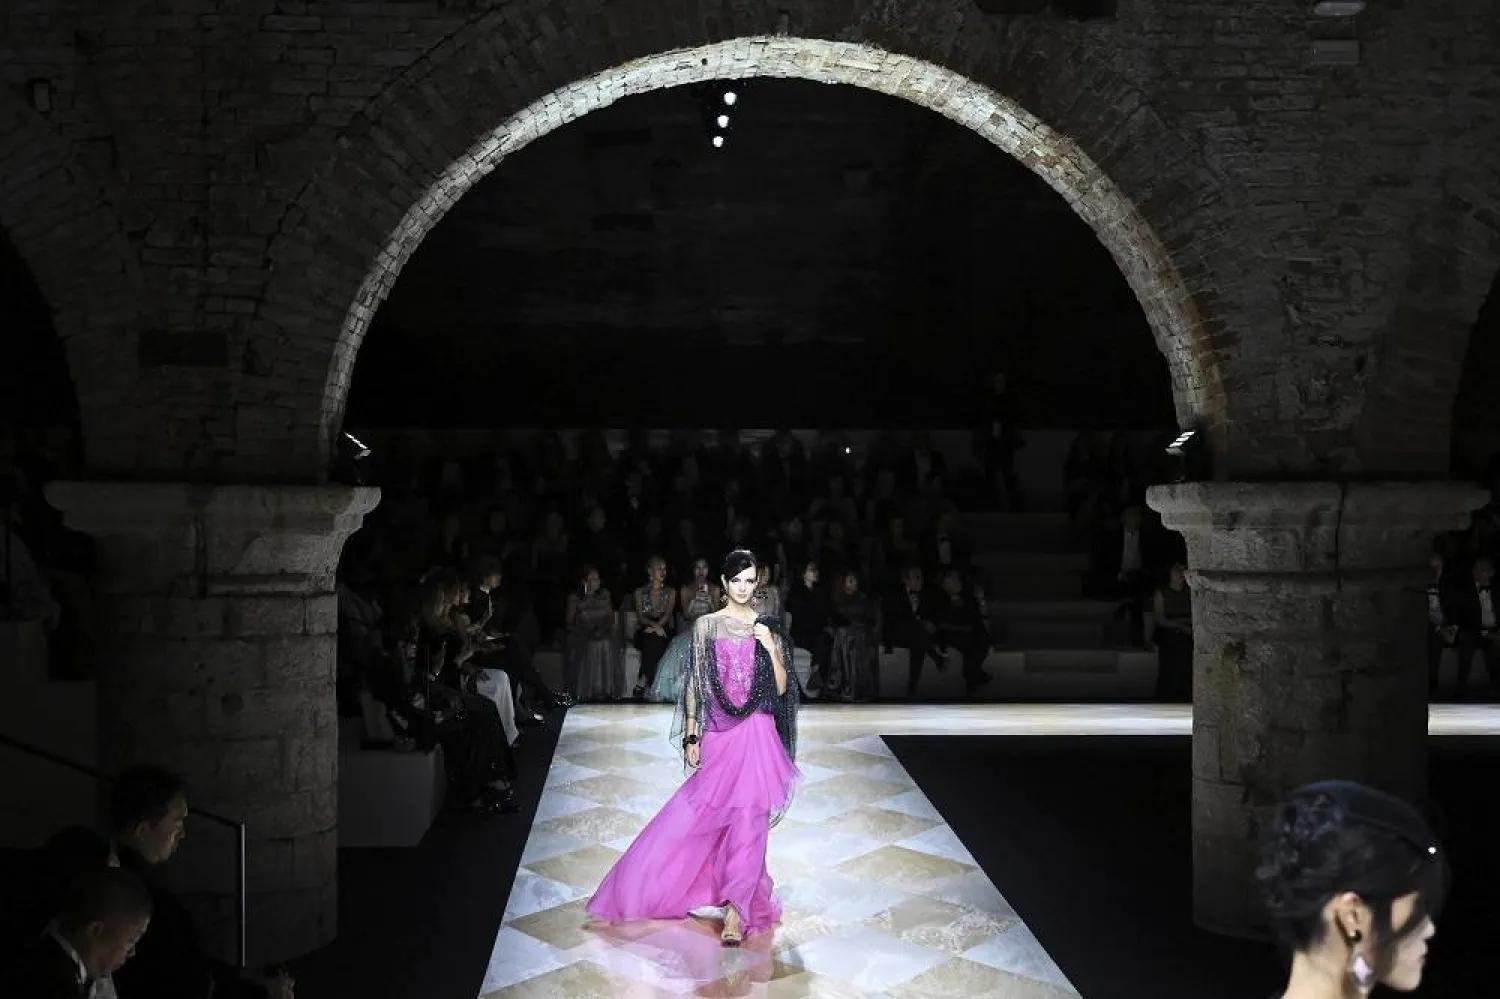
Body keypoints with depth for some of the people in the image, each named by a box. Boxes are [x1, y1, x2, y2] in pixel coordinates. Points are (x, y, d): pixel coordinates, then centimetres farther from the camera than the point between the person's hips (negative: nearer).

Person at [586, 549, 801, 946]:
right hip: (717, 735, 1)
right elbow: (694, 684, 4)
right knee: (696, 815, 3)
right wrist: (691, 736, 0)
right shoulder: (706, 626, 4)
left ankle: (736, 911, -3)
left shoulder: (768, 629, 5)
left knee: (748, 820, -7)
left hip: (756, 736, -1)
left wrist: (770, 648, -11)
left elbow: (781, 688, 3)